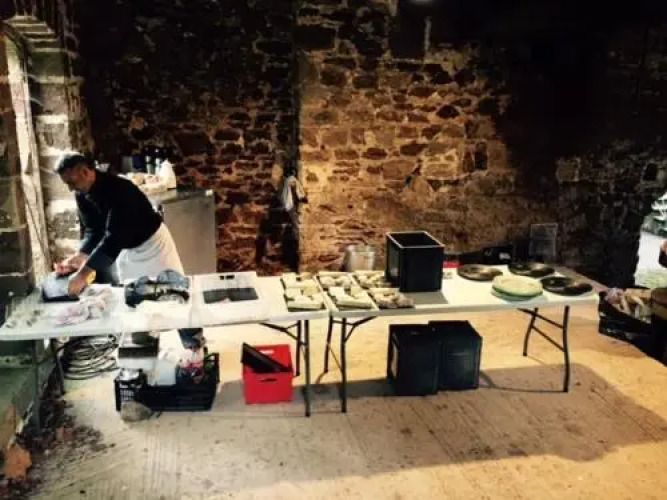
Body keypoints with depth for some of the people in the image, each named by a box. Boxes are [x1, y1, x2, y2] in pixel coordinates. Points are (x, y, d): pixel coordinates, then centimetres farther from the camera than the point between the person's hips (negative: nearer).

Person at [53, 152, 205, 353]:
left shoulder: (117, 189, -34)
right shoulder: (82, 196, -8)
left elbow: (113, 236, -42)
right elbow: (91, 231, -5)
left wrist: (83, 273, -46)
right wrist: (78, 257, -24)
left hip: (151, 242, -7)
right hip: (126, 249, 8)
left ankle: (195, 342, 16)